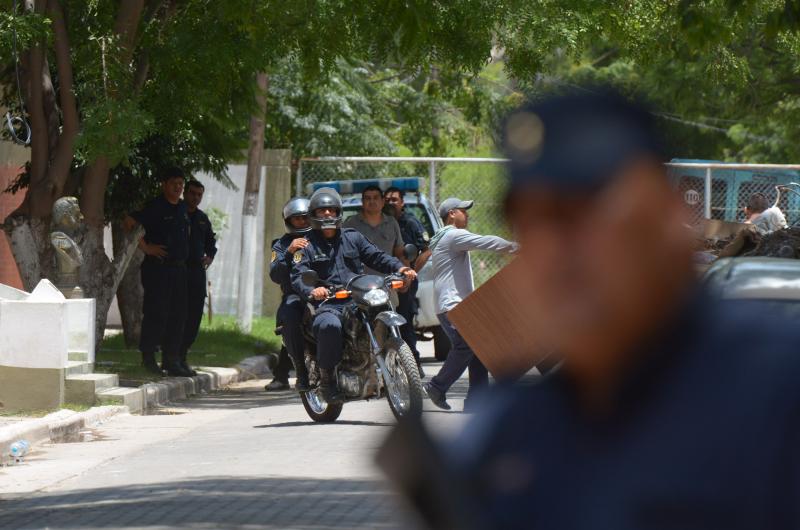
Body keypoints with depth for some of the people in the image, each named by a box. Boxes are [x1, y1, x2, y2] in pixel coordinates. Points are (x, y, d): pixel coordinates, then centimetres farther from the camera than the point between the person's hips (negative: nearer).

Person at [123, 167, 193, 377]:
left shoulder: (182, 208, 15)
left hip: (178, 267, 7)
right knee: (157, 313, -6)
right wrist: (145, 248, -16)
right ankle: (148, 356, 4)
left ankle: (171, 360, 10)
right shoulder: (155, 207, -9)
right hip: (157, 267, -7)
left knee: (178, 315, 6)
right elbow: (129, 223, -14)